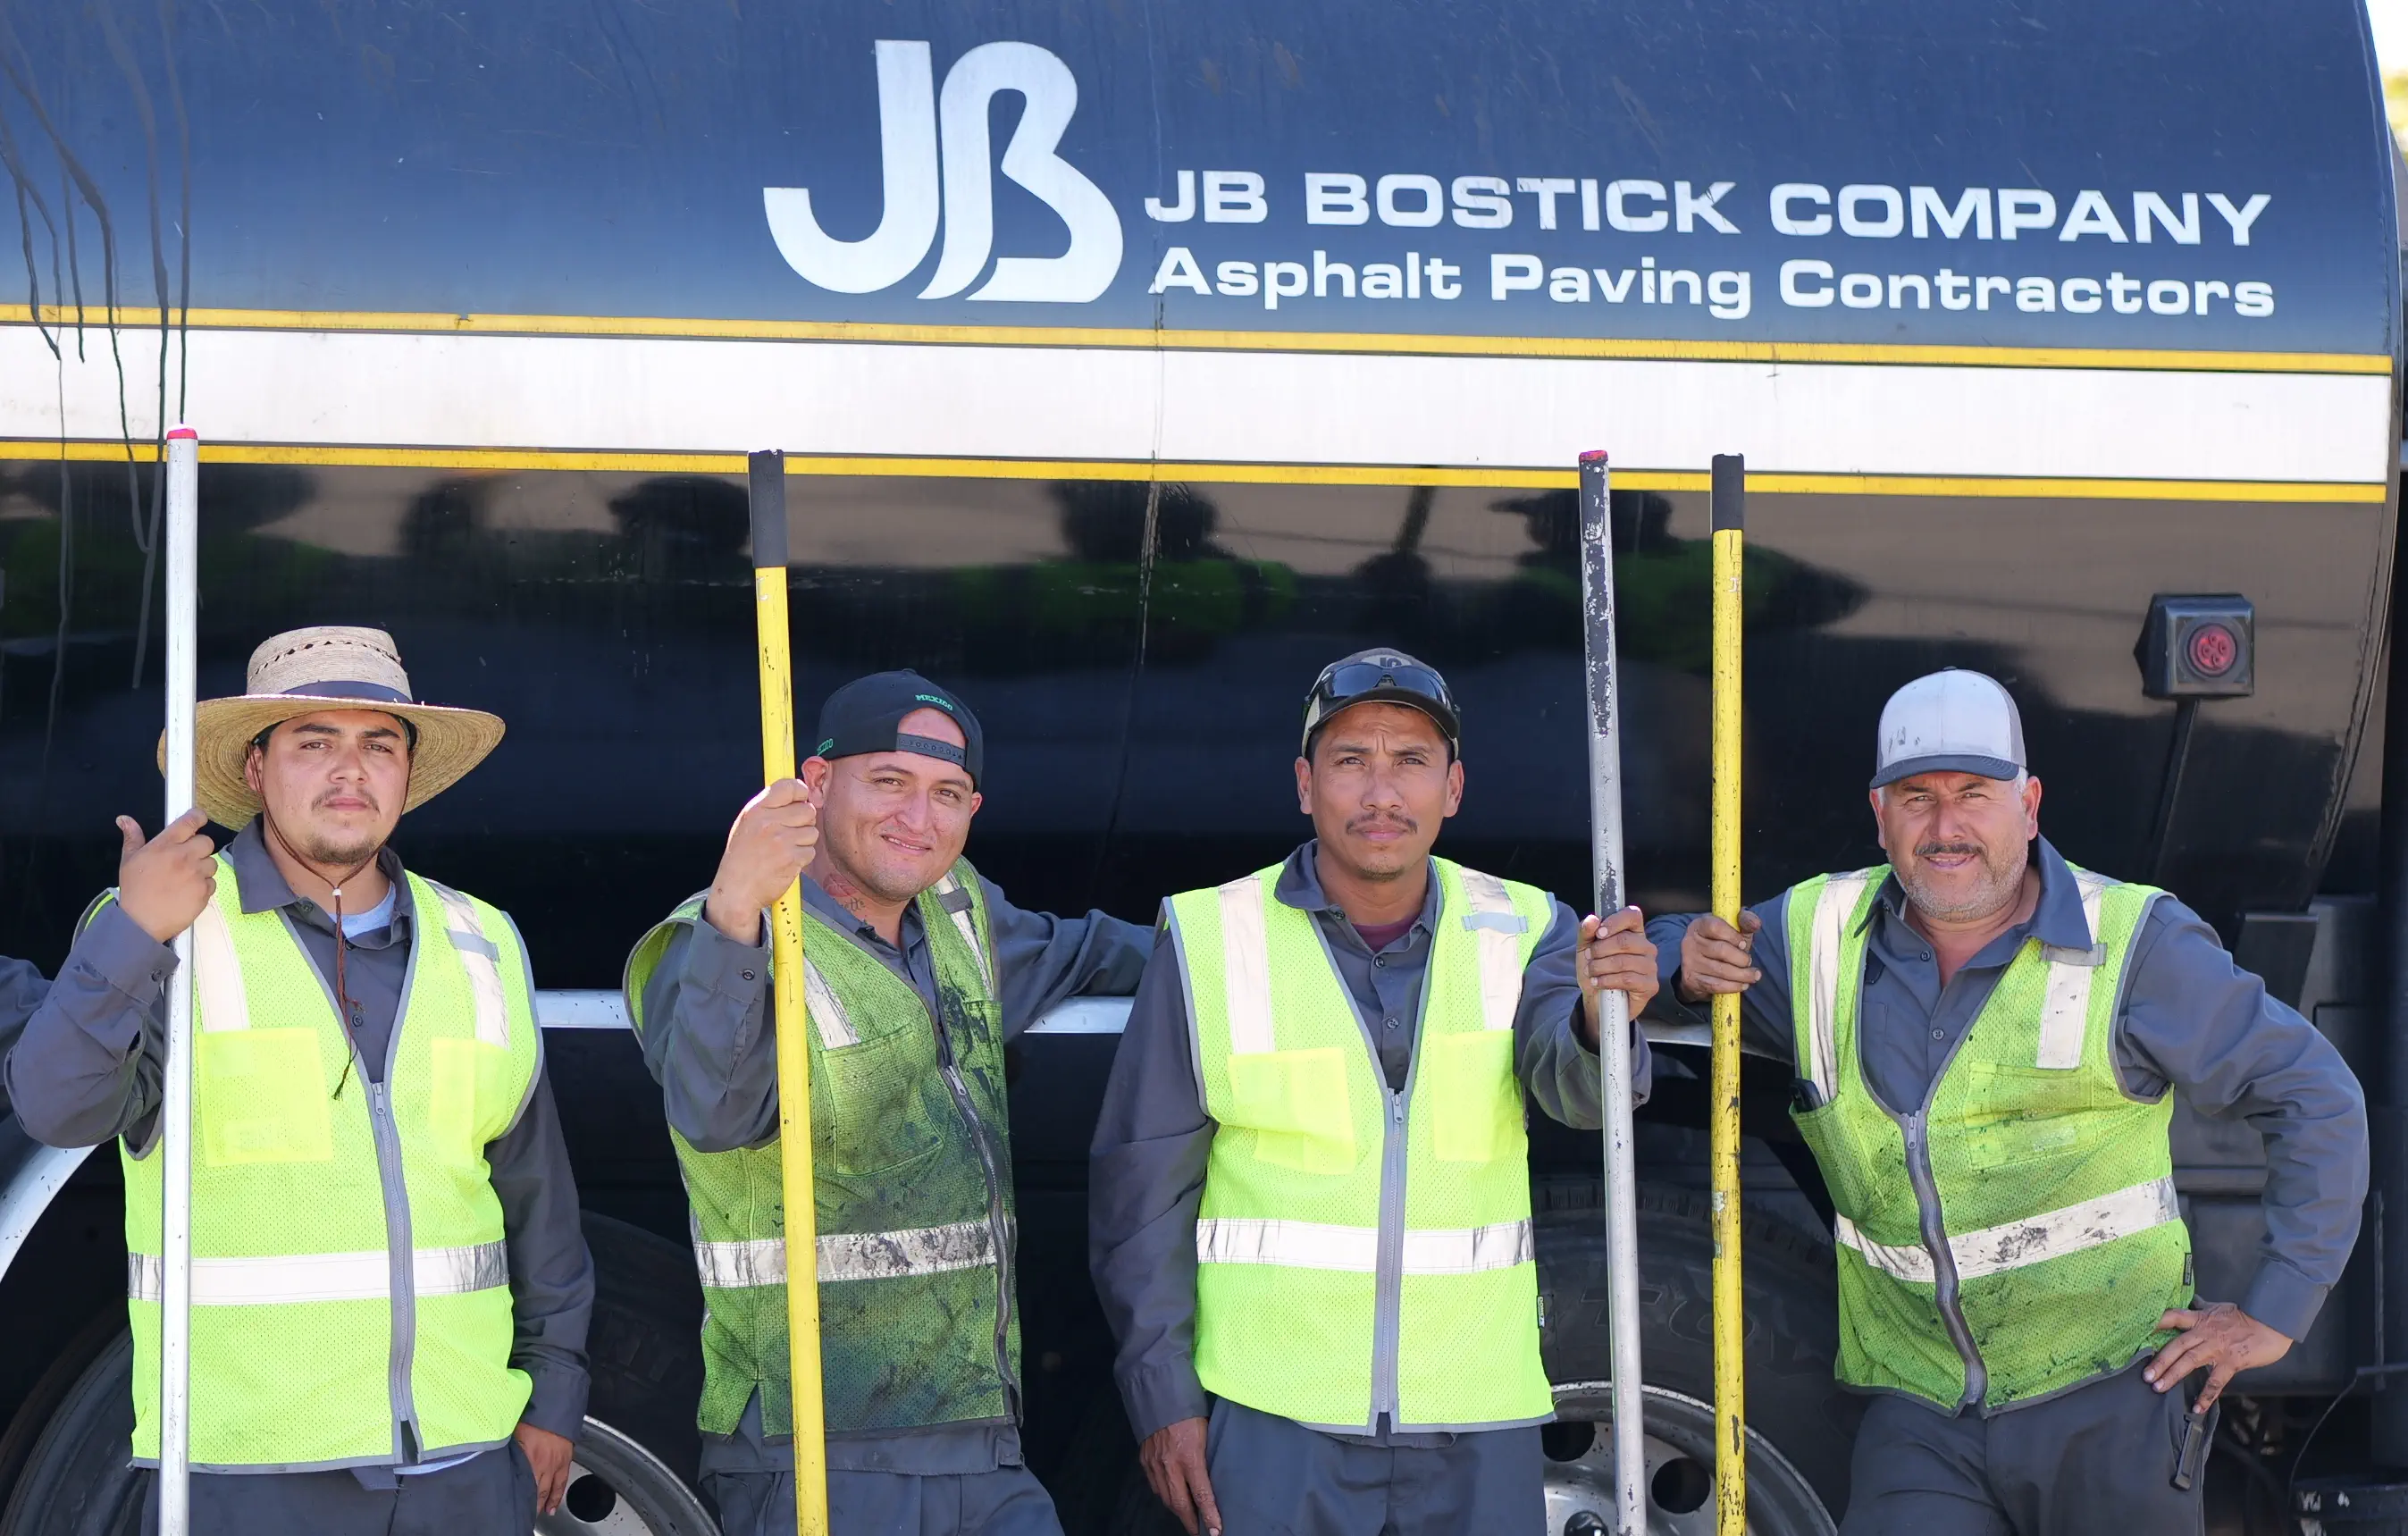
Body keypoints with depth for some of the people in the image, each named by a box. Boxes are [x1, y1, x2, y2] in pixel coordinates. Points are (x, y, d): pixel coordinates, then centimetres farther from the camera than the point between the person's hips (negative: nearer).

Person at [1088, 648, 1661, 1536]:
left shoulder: (1520, 934, 3)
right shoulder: (1210, 942, -2)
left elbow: (1575, 1084, -16)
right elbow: (1142, 1187, 0)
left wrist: (1600, 1018, -39)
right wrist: (1161, 1394, -4)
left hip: (1478, 1427, 2)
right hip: (1275, 1419, -2)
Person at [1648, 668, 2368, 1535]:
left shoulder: (2134, 947, -4)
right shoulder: (1816, 937, 5)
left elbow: (2315, 1099, 0)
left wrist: (2274, 1313, -3)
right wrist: (1686, 970, -5)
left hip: (2109, 1406, -2)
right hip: (1920, 1420, 2)